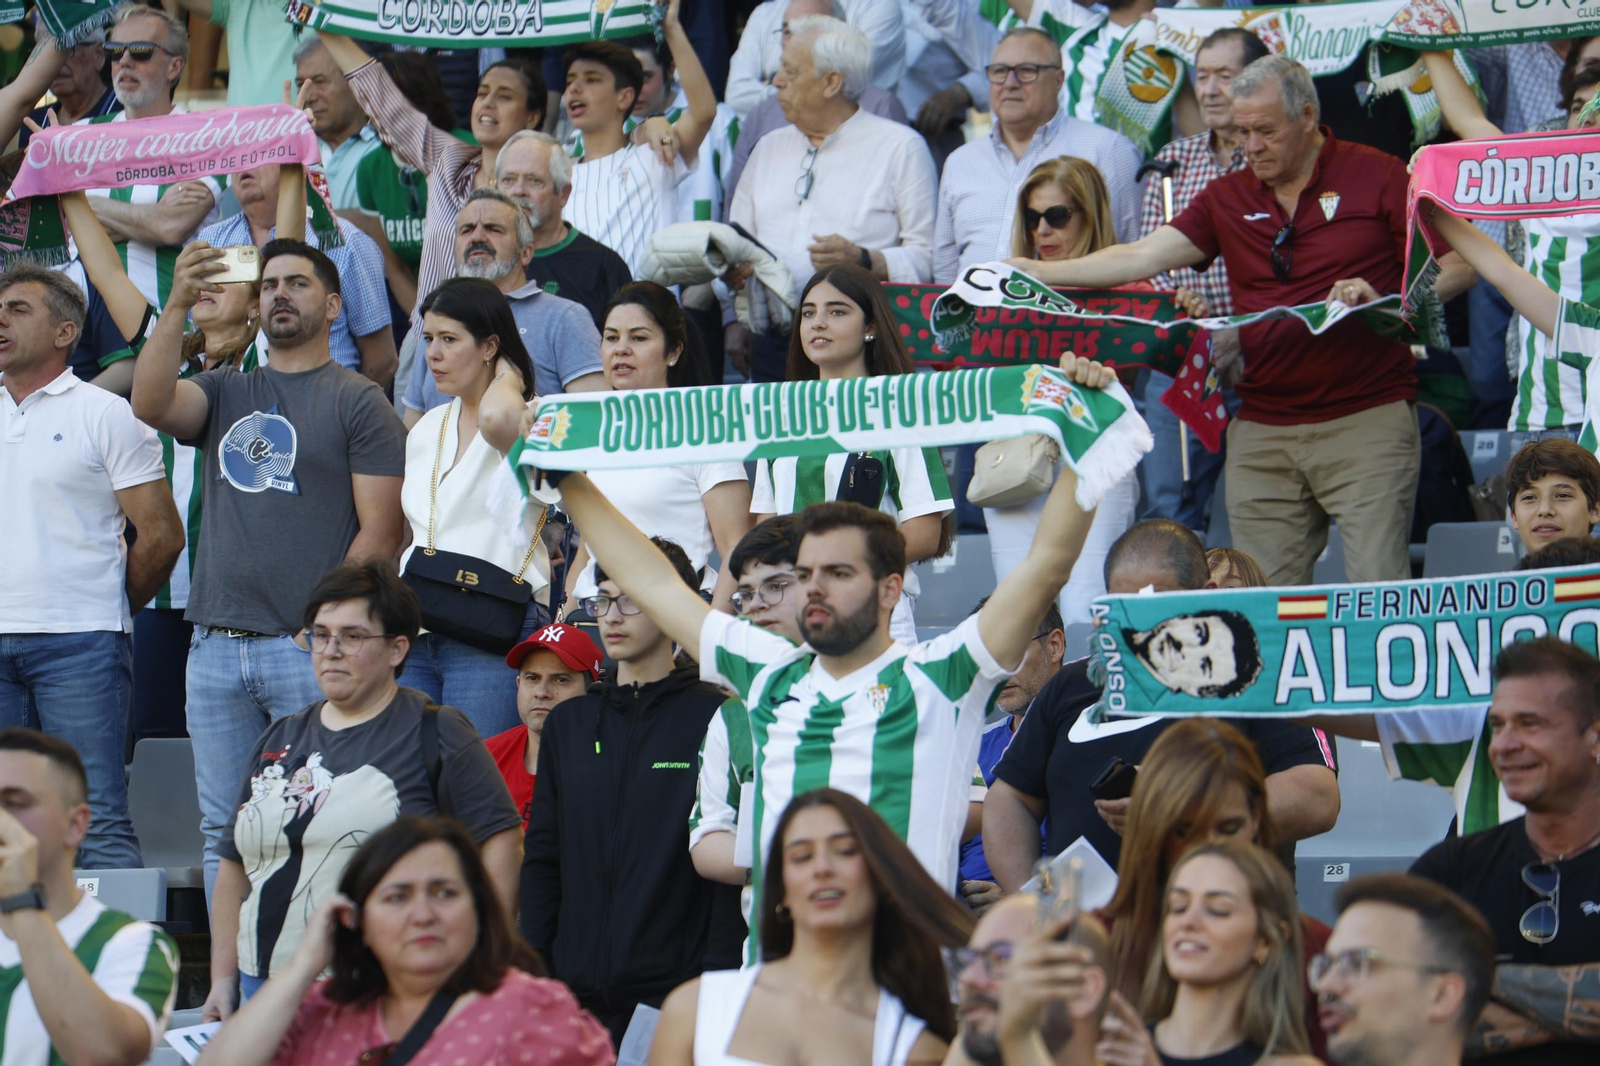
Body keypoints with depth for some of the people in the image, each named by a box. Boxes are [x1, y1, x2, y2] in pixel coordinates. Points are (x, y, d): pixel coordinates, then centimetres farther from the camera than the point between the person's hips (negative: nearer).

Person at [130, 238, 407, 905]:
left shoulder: (358, 401, 2)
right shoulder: (225, 393, 17)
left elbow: (380, 531, -5)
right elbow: (152, 405, -4)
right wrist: (178, 306, -12)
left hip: (308, 649, -5)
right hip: (215, 644, 5)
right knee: (224, 833, 7)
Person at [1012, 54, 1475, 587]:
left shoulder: (1377, 177, 1)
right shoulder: (1228, 198, 13)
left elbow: (1458, 267, 2)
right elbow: (1142, 257, 6)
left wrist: (1386, 300, -15)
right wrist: (1034, 273, -3)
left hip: (1368, 419, -4)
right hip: (1262, 430, 4)